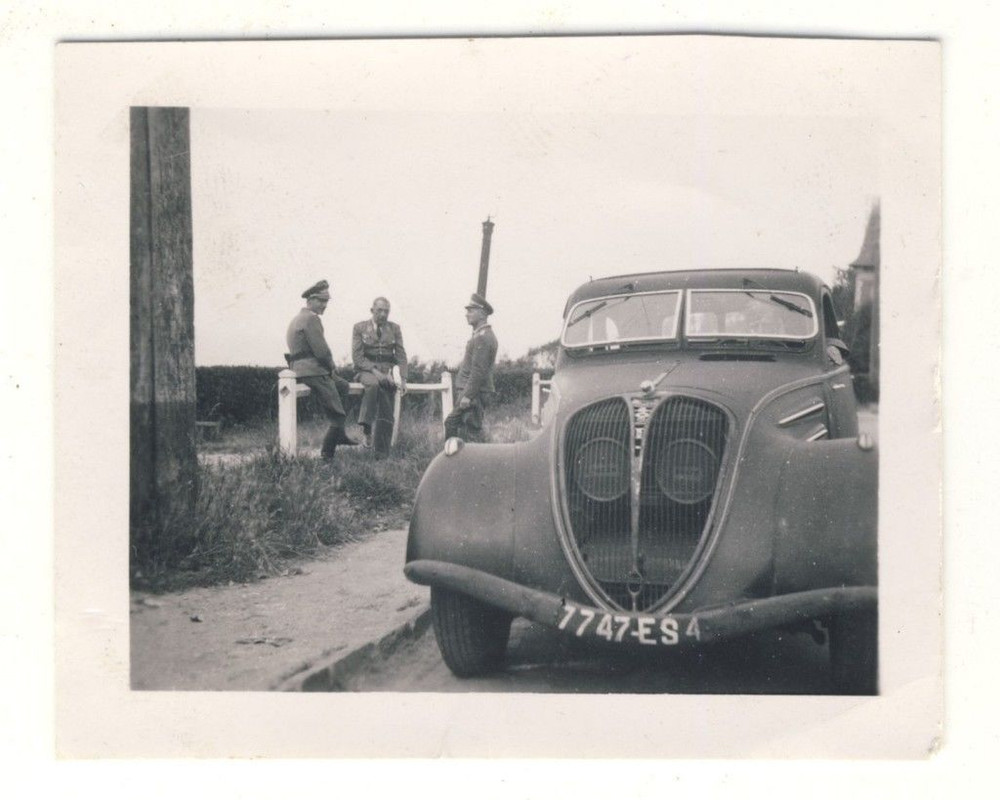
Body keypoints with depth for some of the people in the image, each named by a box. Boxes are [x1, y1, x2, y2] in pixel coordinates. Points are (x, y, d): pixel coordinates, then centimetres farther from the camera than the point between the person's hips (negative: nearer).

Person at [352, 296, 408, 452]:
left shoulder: (394, 328, 12)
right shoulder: (360, 328, 4)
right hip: (366, 370, -3)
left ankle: (382, 454, -12)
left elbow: (401, 355, 9)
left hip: (387, 371, 3)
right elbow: (357, 356, -3)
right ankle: (367, 428, -40)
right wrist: (374, 371, -16)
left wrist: (403, 379, -4)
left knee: (386, 415, -12)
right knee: (373, 383, -39)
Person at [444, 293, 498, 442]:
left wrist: (468, 395, -23)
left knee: (472, 433, -7)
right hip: (470, 393, 11)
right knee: (451, 424, 15)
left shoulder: (483, 337, -16)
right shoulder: (481, 334, 17)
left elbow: (479, 370, -22)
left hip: (474, 394, -11)